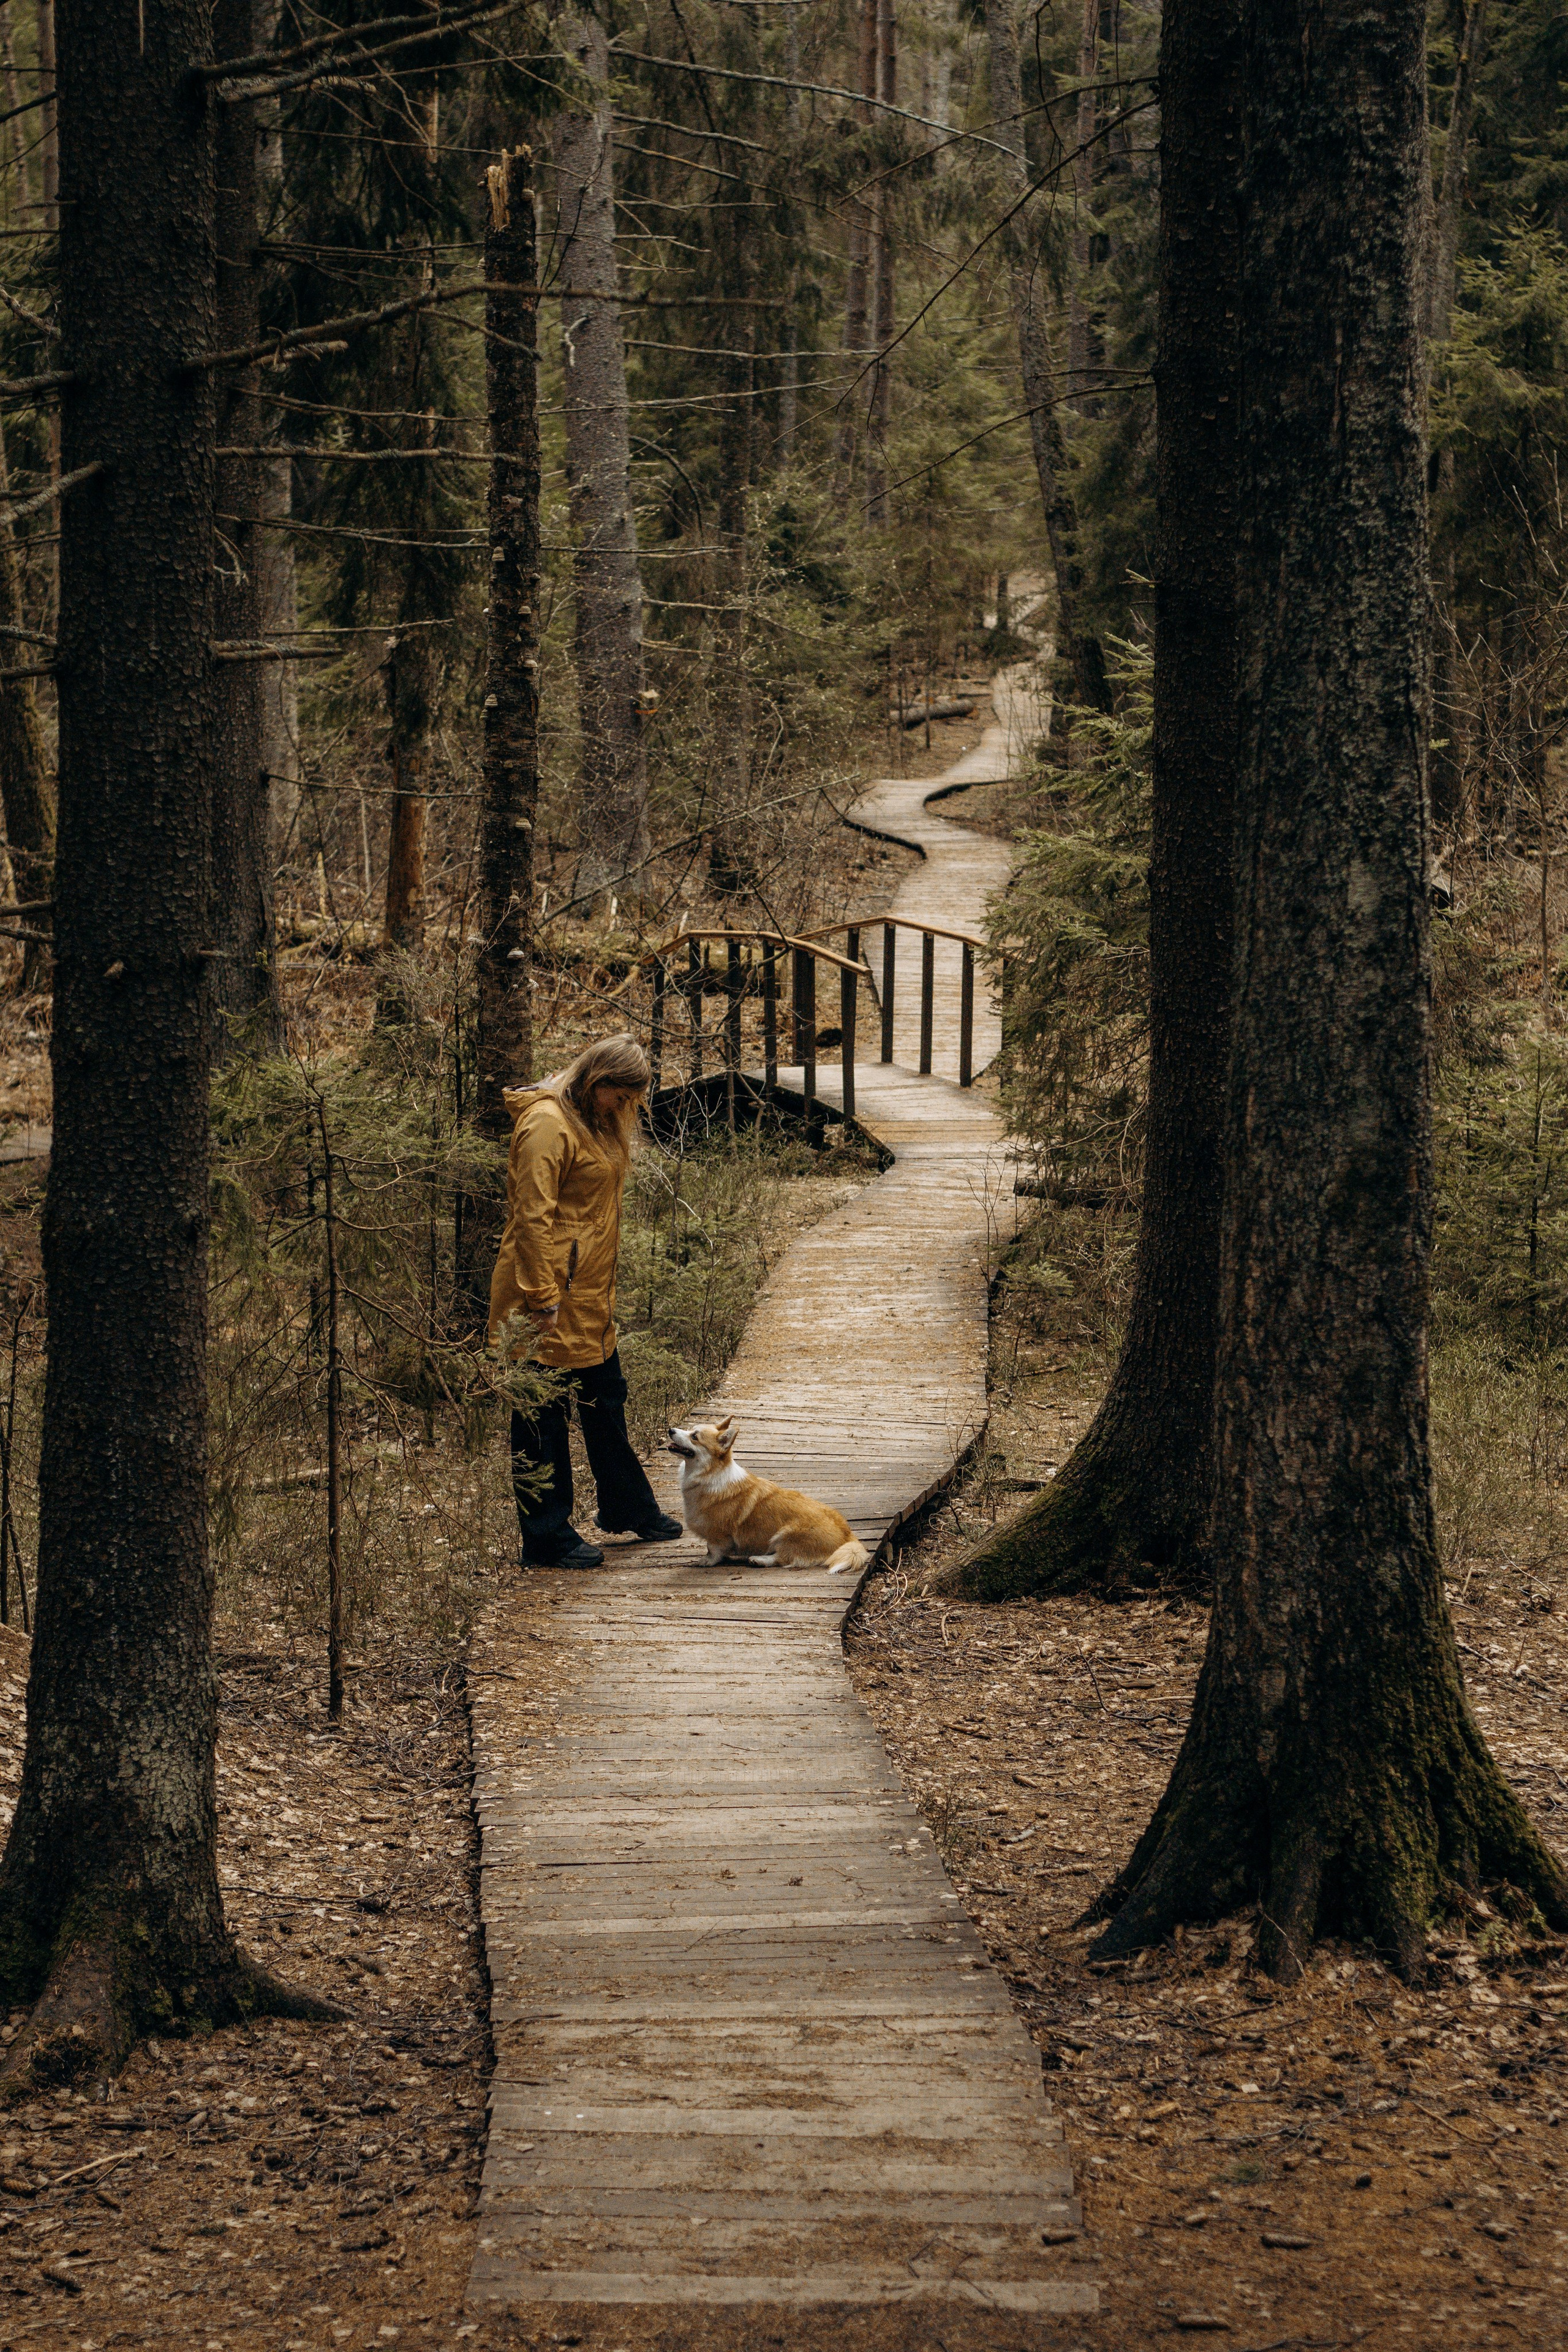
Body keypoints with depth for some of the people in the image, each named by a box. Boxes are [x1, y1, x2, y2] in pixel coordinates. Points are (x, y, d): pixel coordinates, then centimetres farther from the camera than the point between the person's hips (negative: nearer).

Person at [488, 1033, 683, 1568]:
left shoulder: (593, 1122, 14)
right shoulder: (548, 1123, -17)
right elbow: (533, 1216, -21)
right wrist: (544, 1299, -23)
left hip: (589, 1297, 10)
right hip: (552, 1297, -10)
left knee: (605, 1402, 21)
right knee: (543, 1418, -1)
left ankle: (628, 1509, 36)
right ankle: (547, 1540, 5)